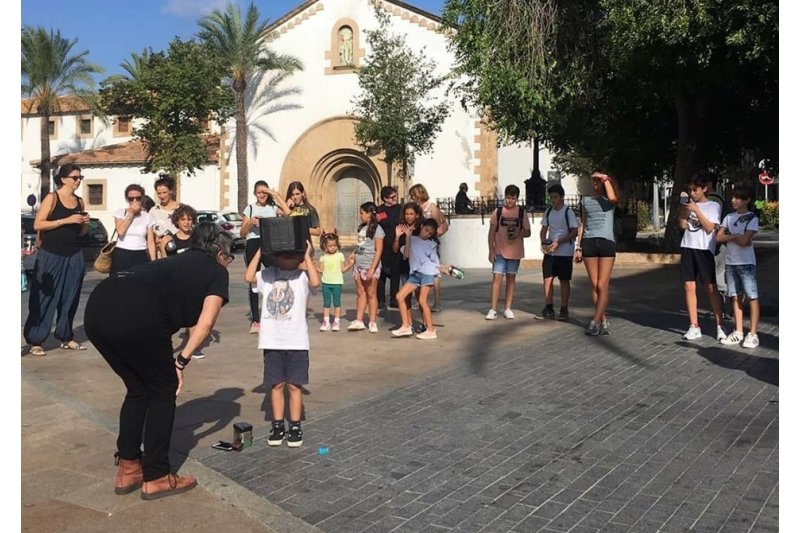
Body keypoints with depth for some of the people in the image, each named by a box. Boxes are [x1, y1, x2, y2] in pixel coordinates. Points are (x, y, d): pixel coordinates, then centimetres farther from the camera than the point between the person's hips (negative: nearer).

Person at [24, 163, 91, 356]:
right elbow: (37, 225, -12)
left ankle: (66, 338, 16)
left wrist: (85, 224, -2)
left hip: (73, 256, 5)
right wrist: (65, 220, -19)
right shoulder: (52, 198, -5)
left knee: (70, 298, 7)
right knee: (44, 299, -3)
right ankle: (35, 341, 2)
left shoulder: (79, 201, 11)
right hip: (51, 256, -5)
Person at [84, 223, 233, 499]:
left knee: (138, 389, 25)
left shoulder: (179, 261, 36)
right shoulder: (216, 272, 18)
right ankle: (156, 477, 21)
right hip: (136, 317, -7)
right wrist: (181, 362, 9)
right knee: (163, 390, 14)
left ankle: (128, 469, 31)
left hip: (96, 308, 7)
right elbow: (204, 324, 4)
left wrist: (166, 359, 30)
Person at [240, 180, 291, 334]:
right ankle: (255, 320, 4)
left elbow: (287, 212, -11)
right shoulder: (250, 209, 13)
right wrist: (250, 223, -8)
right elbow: (242, 233, 11)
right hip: (253, 244, 0)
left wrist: (276, 194, -4)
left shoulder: (273, 207, 13)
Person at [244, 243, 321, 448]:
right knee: (276, 384, 11)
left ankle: (295, 427, 17)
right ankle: (278, 426, 23)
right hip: (271, 341, 2)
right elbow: (249, 277, -11)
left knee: (294, 385, 6)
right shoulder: (267, 275, 6)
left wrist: (307, 256, -17)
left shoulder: (302, 277, -2)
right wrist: (259, 251, -8)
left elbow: (315, 282, -23)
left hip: (297, 342, -2)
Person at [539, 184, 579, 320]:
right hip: (549, 251, 5)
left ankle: (564, 309, 9)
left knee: (564, 280, 2)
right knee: (547, 278, 2)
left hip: (565, 252, -4)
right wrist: (543, 243, -5)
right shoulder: (548, 211, 8)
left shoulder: (568, 212, -7)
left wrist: (558, 243, -20)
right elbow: (544, 229, 14)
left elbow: (575, 232, -11)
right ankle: (548, 308, 10)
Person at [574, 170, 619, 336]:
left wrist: (606, 179, -10)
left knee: (602, 285, -7)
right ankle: (604, 321, 10)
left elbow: (612, 198, -21)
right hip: (589, 243, 3)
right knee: (594, 285, 2)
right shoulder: (585, 200, 16)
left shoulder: (609, 200, 6)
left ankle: (595, 322, -4)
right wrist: (578, 247, 12)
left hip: (606, 242, -3)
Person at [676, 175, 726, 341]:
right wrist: (683, 207, -3)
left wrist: (696, 210, -10)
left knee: (711, 288, -4)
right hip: (687, 248, 4)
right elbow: (682, 225, 5)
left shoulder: (713, 206, 3)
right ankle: (694, 327, 4)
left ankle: (720, 326, 2)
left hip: (704, 250, -4)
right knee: (689, 287, 1)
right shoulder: (688, 204, 14)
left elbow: (710, 228, -8)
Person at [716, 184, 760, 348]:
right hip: (730, 262, 5)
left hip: (746, 263, -5)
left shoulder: (752, 218, -5)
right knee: (735, 297, 9)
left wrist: (729, 236, -3)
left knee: (752, 297, -3)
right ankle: (738, 332, 16)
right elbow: (718, 237, 2)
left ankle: (753, 334, 0)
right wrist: (736, 237, -8)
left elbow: (744, 241, -16)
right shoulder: (729, 217, 11)